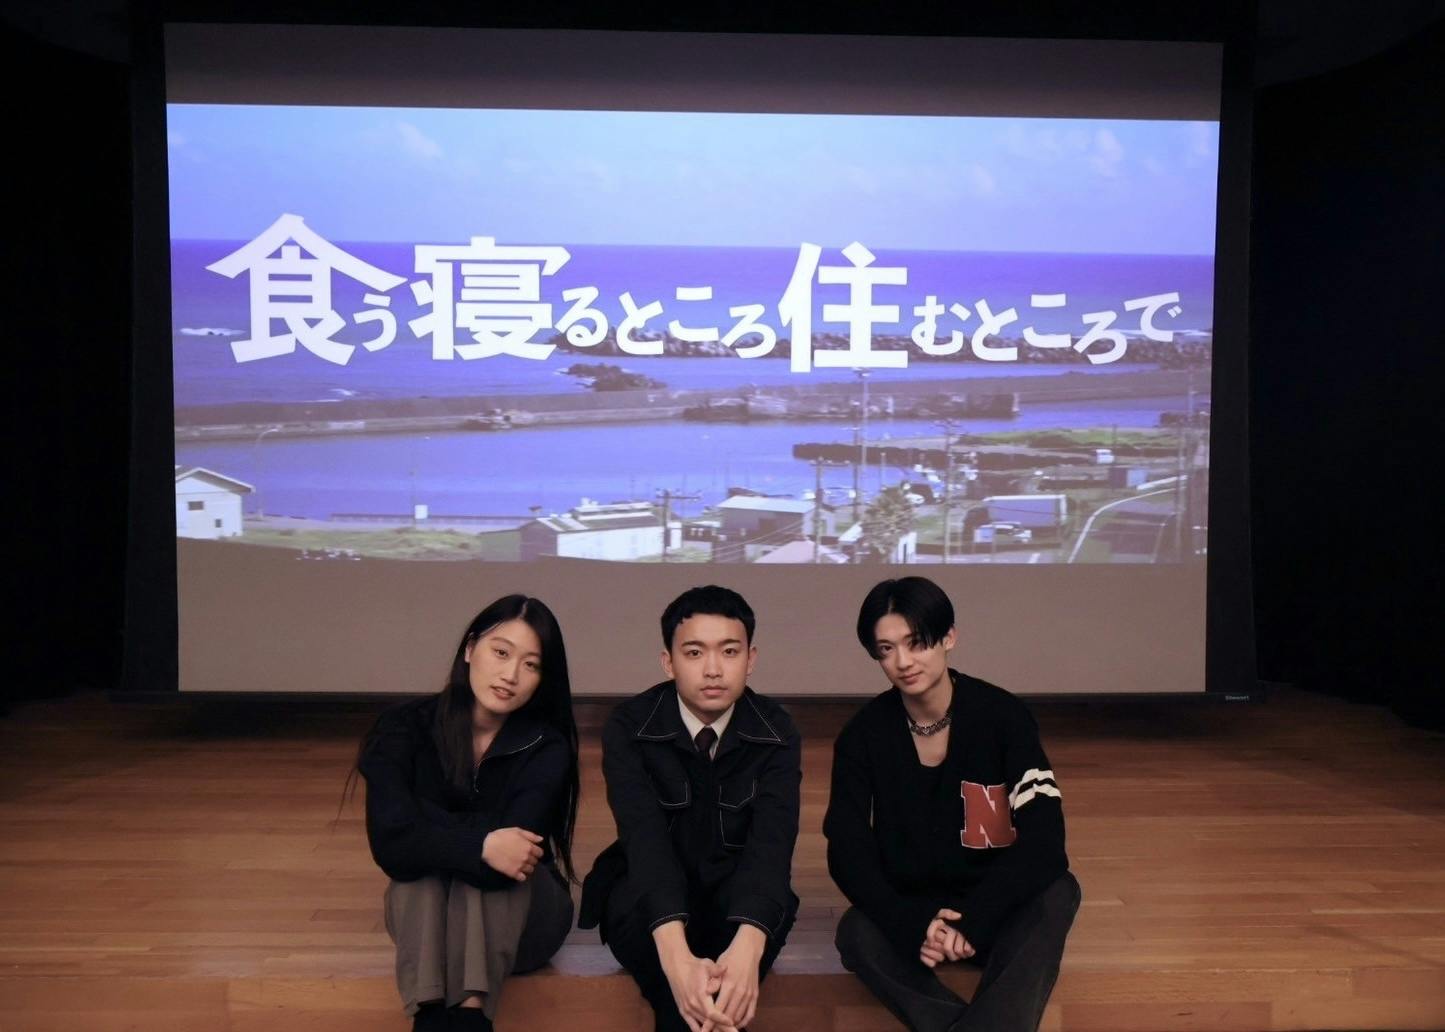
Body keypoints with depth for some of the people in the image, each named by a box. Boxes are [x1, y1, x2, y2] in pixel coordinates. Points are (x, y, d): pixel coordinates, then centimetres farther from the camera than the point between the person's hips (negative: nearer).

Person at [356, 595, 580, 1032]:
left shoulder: (545, 747, -16)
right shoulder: (403, 728, -13)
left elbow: (514, 850, -33)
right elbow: (391, 844, -27)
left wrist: (429, 832, -31)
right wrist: (481, 844, -39)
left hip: (516, 918, -1)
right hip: (425, 916, 1)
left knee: (494, 869, -31)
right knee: (419, 866, -30)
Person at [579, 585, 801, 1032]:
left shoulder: (775, 733, -12)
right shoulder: (629, 727, -16)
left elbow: (772, 839, -28)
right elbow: (644, 835, -31)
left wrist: (747, 947, -49)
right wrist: (676, 956, -49)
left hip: (737, 897, 1)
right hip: (650, 899, 0)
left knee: (774, 906, -34)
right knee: (630, 901, -36)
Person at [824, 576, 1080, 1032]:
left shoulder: (1002, 716, -11)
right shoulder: (863, 735, -7)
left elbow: (1043, 838, -18)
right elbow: (847, 852, -10)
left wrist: (972, 922, -28)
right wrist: (914, 926, -26)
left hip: (996, 911, 0)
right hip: (908, 911, 1)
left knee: (1057, 895, -33)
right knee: (856, 934, -32)